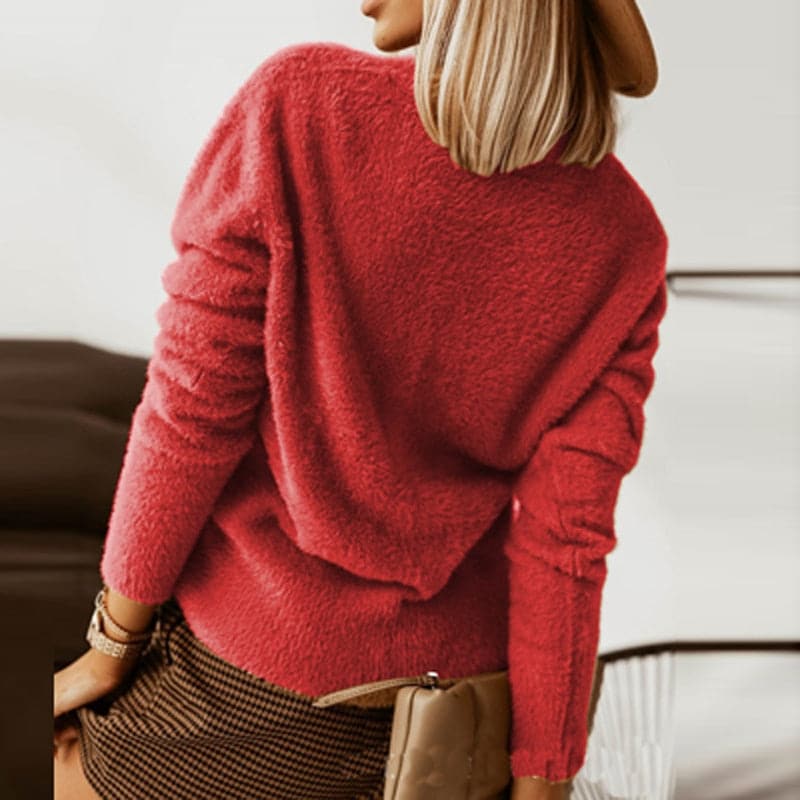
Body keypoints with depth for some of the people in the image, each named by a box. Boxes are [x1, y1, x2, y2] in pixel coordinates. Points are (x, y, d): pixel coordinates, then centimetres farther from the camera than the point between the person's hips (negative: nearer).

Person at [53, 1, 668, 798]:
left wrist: (112, 646, -3)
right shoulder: (622, 236, -11)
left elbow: (192, 409, -17)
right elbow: (564, 538, -11)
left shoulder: (300, 101, -20)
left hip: (254, 676, -3)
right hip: (457, 673, 4)